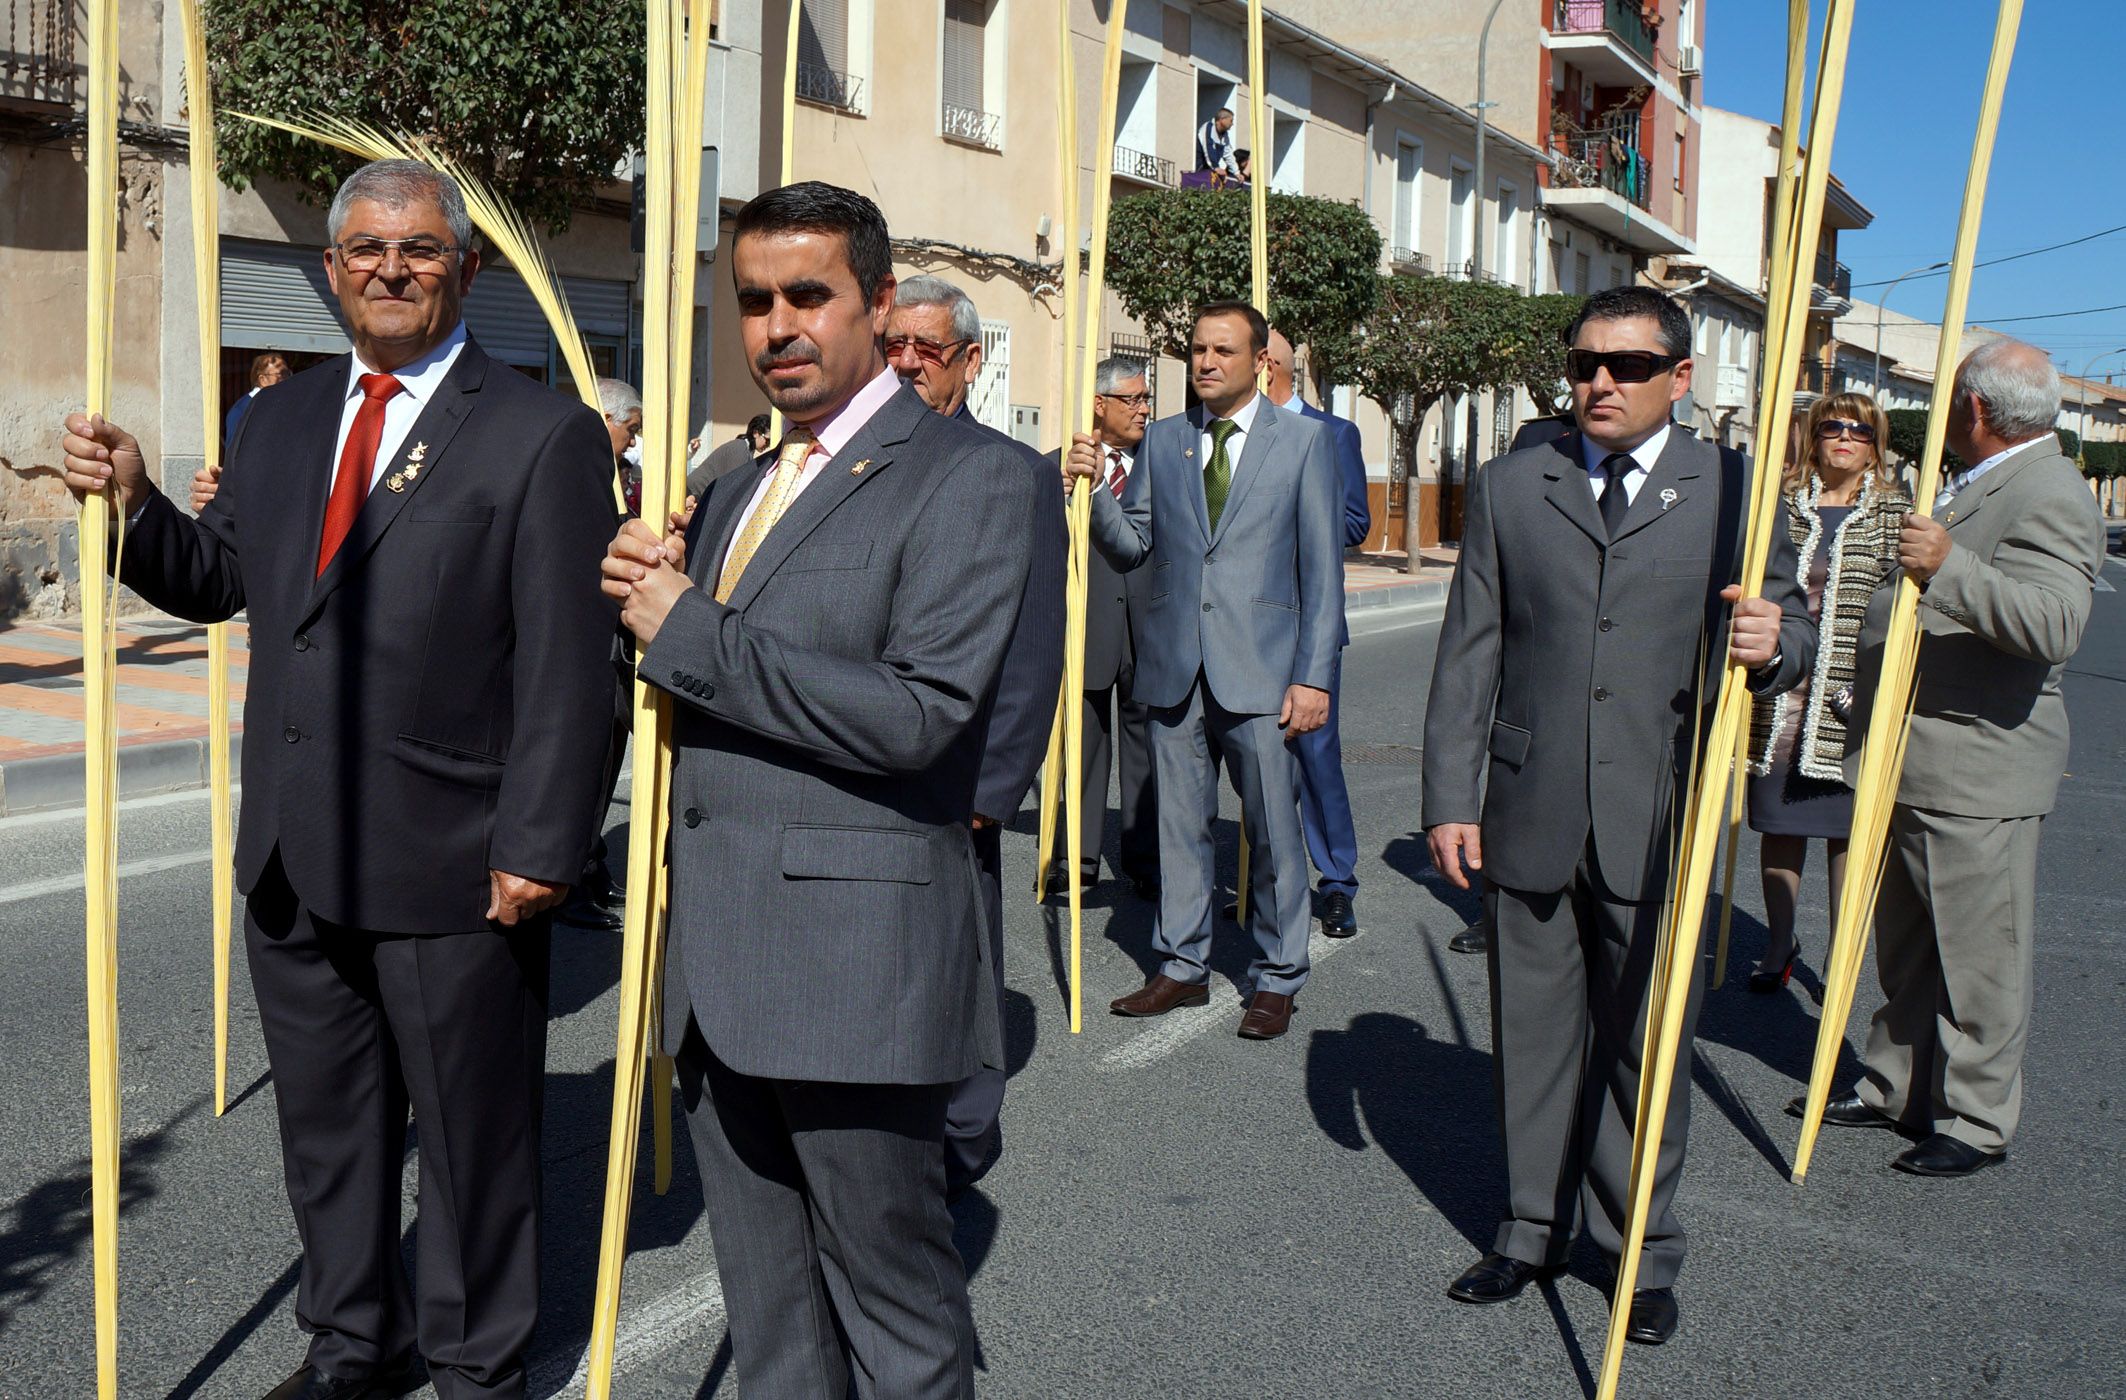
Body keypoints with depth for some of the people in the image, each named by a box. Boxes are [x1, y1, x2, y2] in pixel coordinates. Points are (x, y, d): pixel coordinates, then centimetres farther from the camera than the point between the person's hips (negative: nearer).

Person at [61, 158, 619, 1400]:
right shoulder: (282, 419, 12)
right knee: (326, 1124, 20)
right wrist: (136, 500, -2)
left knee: (473, 1134, 10)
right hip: (293, 858, 6)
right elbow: (219, 579, 17)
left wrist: (539, 848, -17)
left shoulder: (545, 436, -8)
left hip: (450, 869, -6)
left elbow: (569, 669, -13)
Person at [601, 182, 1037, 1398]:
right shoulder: (740, 489, 17)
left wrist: (690, 632, -15)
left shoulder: (968, 478, -9)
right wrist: (639, 595, -2)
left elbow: (915, 714, -20)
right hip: (721, 974, 8)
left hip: (857, 972, -7)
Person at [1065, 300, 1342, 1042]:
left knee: (1273, 832, 2)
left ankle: (1276, 980, 17)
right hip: (1174, 668, 3)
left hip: (1260, 669, -3)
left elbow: (1322, 567, -1)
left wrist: (1315, 675, -7)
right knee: (1179, 827, 11)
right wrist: (1095, 487, -9)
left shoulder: (1303, 439, 2)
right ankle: (1182, 966, 24)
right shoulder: (1162, 440, 11)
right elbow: (1131, 547, 9)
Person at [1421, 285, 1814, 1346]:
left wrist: (1771, 645, -19)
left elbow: (1792, 630, 7)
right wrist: (1449, 800, 0)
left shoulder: (1733, 490, 4)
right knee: (1533, 1033, 12)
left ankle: (1644, 1250, 25)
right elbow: (1468, 655, 6)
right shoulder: (1511, 489, 8)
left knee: (1645, 1043, 7)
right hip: (1530, 817, 2)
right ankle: (1534, 1227, 29)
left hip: (1658, 825, -1)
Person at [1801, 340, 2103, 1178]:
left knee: (1978, 958, 1)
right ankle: (1896, 1088, 28)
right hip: (1906, 764, 10)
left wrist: (1948, 568, -40)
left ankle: (1977, 1122, 12)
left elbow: (2054, 626, -32)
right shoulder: (1975, 485, 16)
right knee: (1906, 947, 17)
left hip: (1977, 775, -10)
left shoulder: (2050, 497, -16)